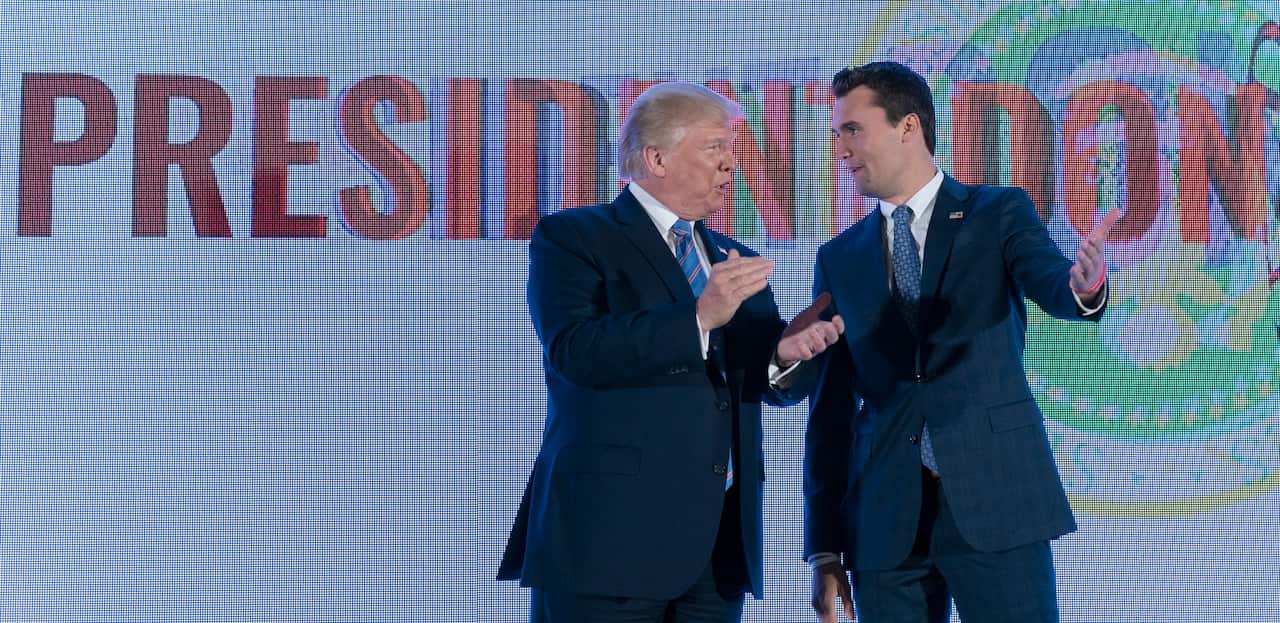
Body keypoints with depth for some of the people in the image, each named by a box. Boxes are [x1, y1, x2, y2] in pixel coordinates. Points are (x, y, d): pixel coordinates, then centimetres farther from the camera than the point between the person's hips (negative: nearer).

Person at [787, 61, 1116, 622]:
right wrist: (825, 549, 8)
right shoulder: (840, 259, 12)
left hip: (995, 501, -3)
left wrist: (1085, 285, -40)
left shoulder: (999, 214, 5)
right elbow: (830, 410, 11)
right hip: (885, 525, 3)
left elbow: (1053, 286, -15)